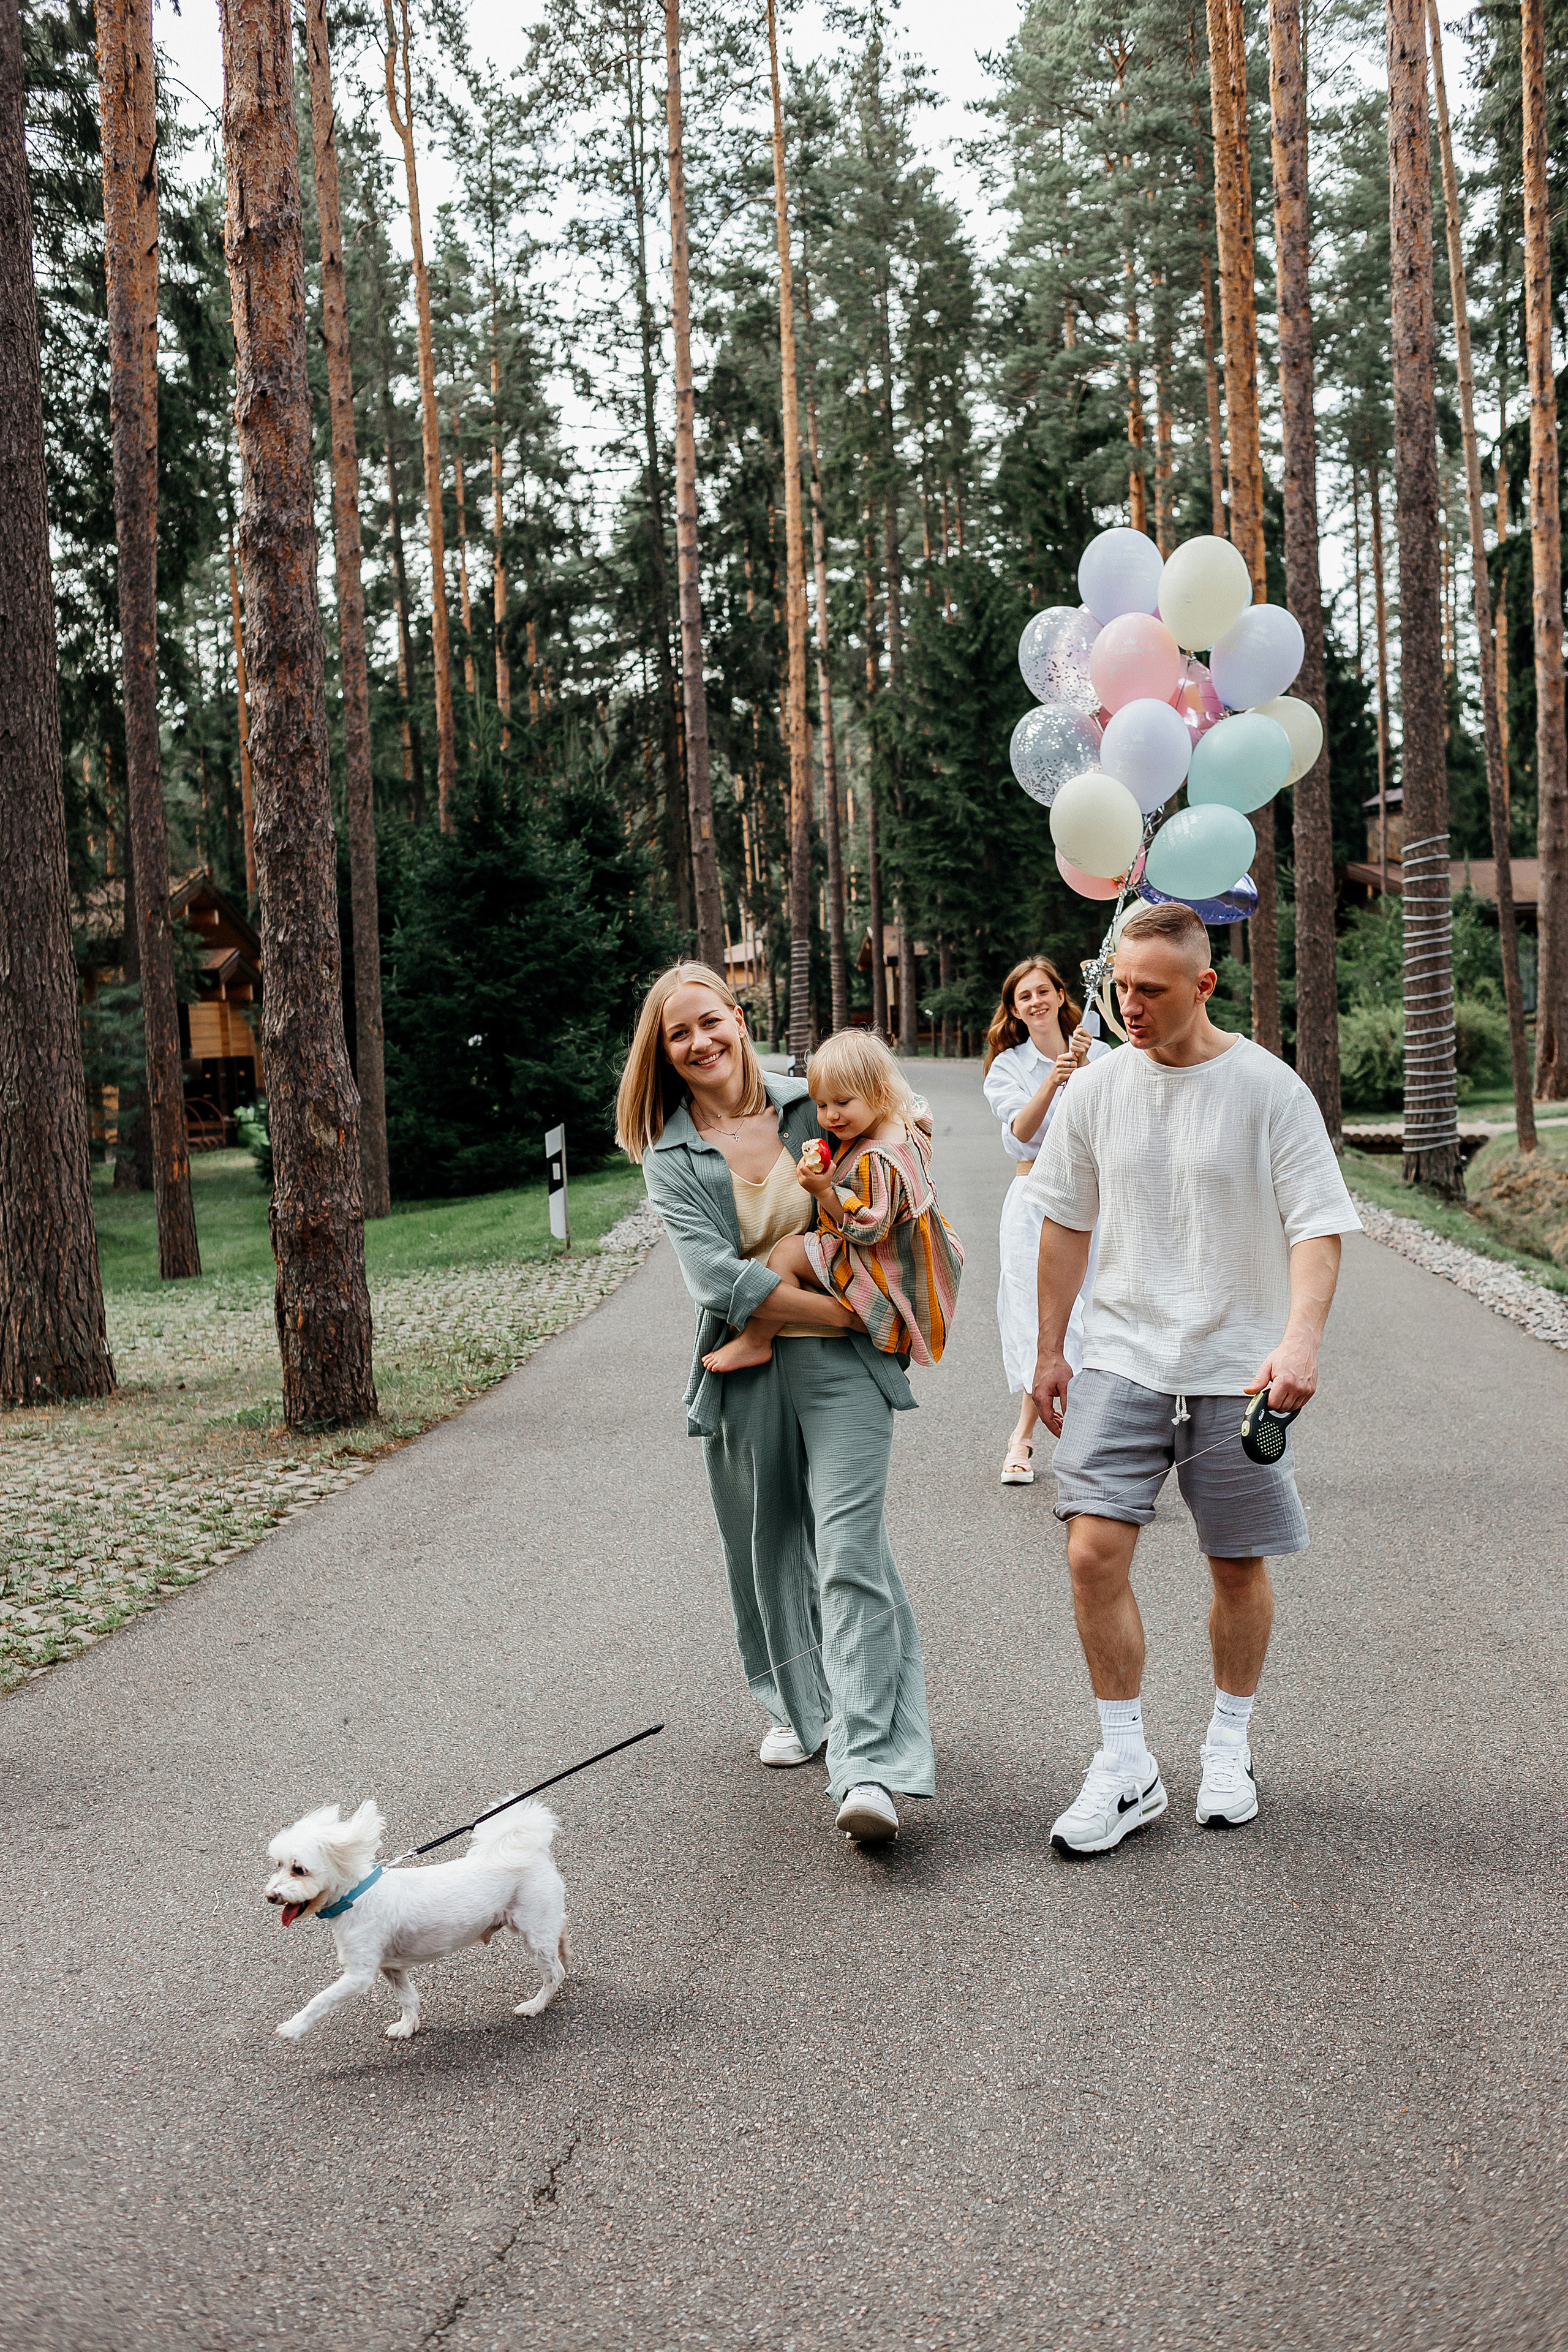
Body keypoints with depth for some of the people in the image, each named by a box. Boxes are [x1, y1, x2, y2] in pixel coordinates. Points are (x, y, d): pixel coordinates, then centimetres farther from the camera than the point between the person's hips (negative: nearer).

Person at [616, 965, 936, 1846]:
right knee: (768, 1546, 12)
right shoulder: (671, 1160, 2)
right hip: (746, 1373, 2)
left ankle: (871, 1767, -14)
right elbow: (717, 1278, -11)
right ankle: (799, 1708, 34)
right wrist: (837, 1310, -15)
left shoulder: (813, 1105, 4)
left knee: (851, 1548, -11)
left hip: (843, 1365, -1)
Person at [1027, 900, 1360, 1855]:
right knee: (1095, 1551, -10)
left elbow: (1318, 1228, -11)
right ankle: (1127, 1768, 4)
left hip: (1237, 1364, -2)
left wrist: (1300, 1338, -27)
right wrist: (1052, 1350, 13)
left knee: (1239, 1563, 9)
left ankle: (1230, 1748, 31)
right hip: (1121, 1356, 2)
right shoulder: (1099, 1088, 2)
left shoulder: (1269, 1089, -8)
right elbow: (1067, 1224, 12)